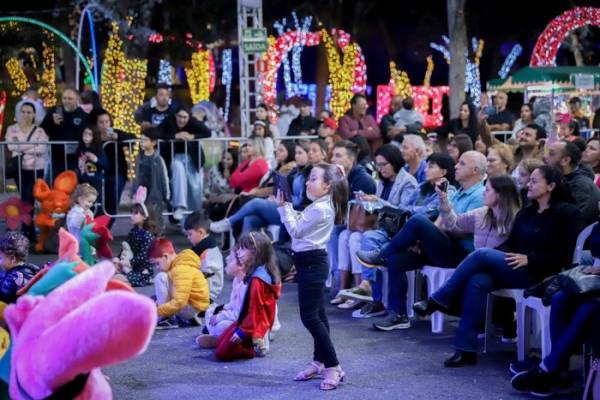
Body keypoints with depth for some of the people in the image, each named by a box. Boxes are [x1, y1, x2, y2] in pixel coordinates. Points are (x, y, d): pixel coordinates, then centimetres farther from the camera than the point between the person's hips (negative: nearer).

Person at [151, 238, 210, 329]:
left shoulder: (182, 269, -23)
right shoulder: (179, 264, 8)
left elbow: (179, 302, -30)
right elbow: (178, 293, 18)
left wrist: (157, 311, -24)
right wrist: (158, 303, 6)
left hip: (193, 308, -11)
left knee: (160, 278, -19)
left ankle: (166, 319, -12)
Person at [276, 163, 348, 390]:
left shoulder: (319, 209, -20)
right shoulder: (322, 206, 13)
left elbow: (295, 231, -17)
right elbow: (299, 225, 16)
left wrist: (282, 207, -13)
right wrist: (286, 206, 9)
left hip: (311, 262, -11)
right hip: (311, 261, 11)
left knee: (309, 317, -9)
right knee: (317, 315, 14)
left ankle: (333, 367, -7)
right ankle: (319, 362, 21)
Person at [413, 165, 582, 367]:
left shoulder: (567, 213, -2)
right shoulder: (526, 212, 20)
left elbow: (564, 255, -8)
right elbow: (510, 243, 16)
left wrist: (529, 259, -18)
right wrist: (497, 255, -6)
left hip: (538, 274, -6)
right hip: (513, 269, 6)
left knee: (482, 254, -24)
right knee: (477, 281, -26)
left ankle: (438, 300, -14)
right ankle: (466, 349, -27)